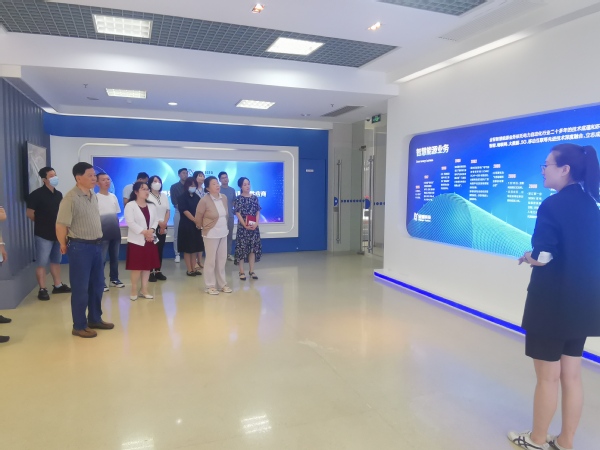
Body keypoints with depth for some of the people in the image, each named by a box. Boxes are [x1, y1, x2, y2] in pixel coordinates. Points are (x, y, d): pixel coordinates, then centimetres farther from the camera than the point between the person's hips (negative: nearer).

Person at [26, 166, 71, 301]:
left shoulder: (58, 194, 9)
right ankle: (42, 290, 6)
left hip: (58, 233, 7)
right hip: (43, 234, -6)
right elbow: (30, 213, -9)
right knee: (42, 263, 0)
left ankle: (58, 285, 25)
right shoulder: (37, 194, -11)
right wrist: (42, 223, 1)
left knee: (56, 261, 15)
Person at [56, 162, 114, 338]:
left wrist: (98, 241, 15)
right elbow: (61, 226, -15)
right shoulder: (71, 198, -15)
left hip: (96, 245, 8)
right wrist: (64, 245, -3)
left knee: (97, 285, 15)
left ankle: (95, 319, 30)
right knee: (80, 288, 3)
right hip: (80, 247, -8)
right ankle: (79, 326, 16)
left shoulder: (93, 196, 10)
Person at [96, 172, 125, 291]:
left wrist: (117, 228, 14)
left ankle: (114, 278, 24)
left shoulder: (113, 196, 10)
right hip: (103, 233, -6)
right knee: (102, 258, -2)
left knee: (115, 257, 13)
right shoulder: (95, 198, -8)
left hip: (115, 232, 6)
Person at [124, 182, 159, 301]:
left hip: (150, 240, 6)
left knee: (147, 266, 8)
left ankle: (144, 290, 17)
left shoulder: (152, 206, 12)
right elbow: (130, 222, -15)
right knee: (137, 267, -3)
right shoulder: (130, 205, -6)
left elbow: (156, 220, 7)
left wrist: (151, 230, -12)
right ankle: (134, 290, 11)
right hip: (137, 240, -5)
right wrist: (143, 232, -20)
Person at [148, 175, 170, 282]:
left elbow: (168, 211, 9)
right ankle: (151, 272, -2)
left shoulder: (164, 196, 12)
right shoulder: (147, 196, -5)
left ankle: (158, 271, 12)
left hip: (163, 227, 5)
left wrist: (164, 223, -5)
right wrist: (158, 223, -12)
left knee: (160, 249, 7)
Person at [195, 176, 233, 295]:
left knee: (222, 259, 13)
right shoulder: (204, 200, -16)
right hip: (211, 234, -6)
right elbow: (198, 217, -5)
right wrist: (203, 227, 10)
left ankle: (222, 284, 25)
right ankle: (210, 286, 15)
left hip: (223, 233, 6)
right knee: (211, 260, 3)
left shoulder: (224, 198, 0)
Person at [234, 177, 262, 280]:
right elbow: (238, 213, -8)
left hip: (254, 227, 4)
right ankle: (241, 272, 7)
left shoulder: (254, 198, 7)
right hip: (242, 227, -4)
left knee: (253, 248, 6)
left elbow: (258, 212, 6)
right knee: (242, 248, -1)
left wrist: (256, 223, -10)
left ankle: (252, 271, 15)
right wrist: (245, 225, -16)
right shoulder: (239, 198, -4)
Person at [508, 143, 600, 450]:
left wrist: (526, 257, -3)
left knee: (547, 377, 8)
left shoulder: (553, 206, -18)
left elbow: (542, 257, -23)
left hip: (553, 303, -7)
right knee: (571, 376, 17)